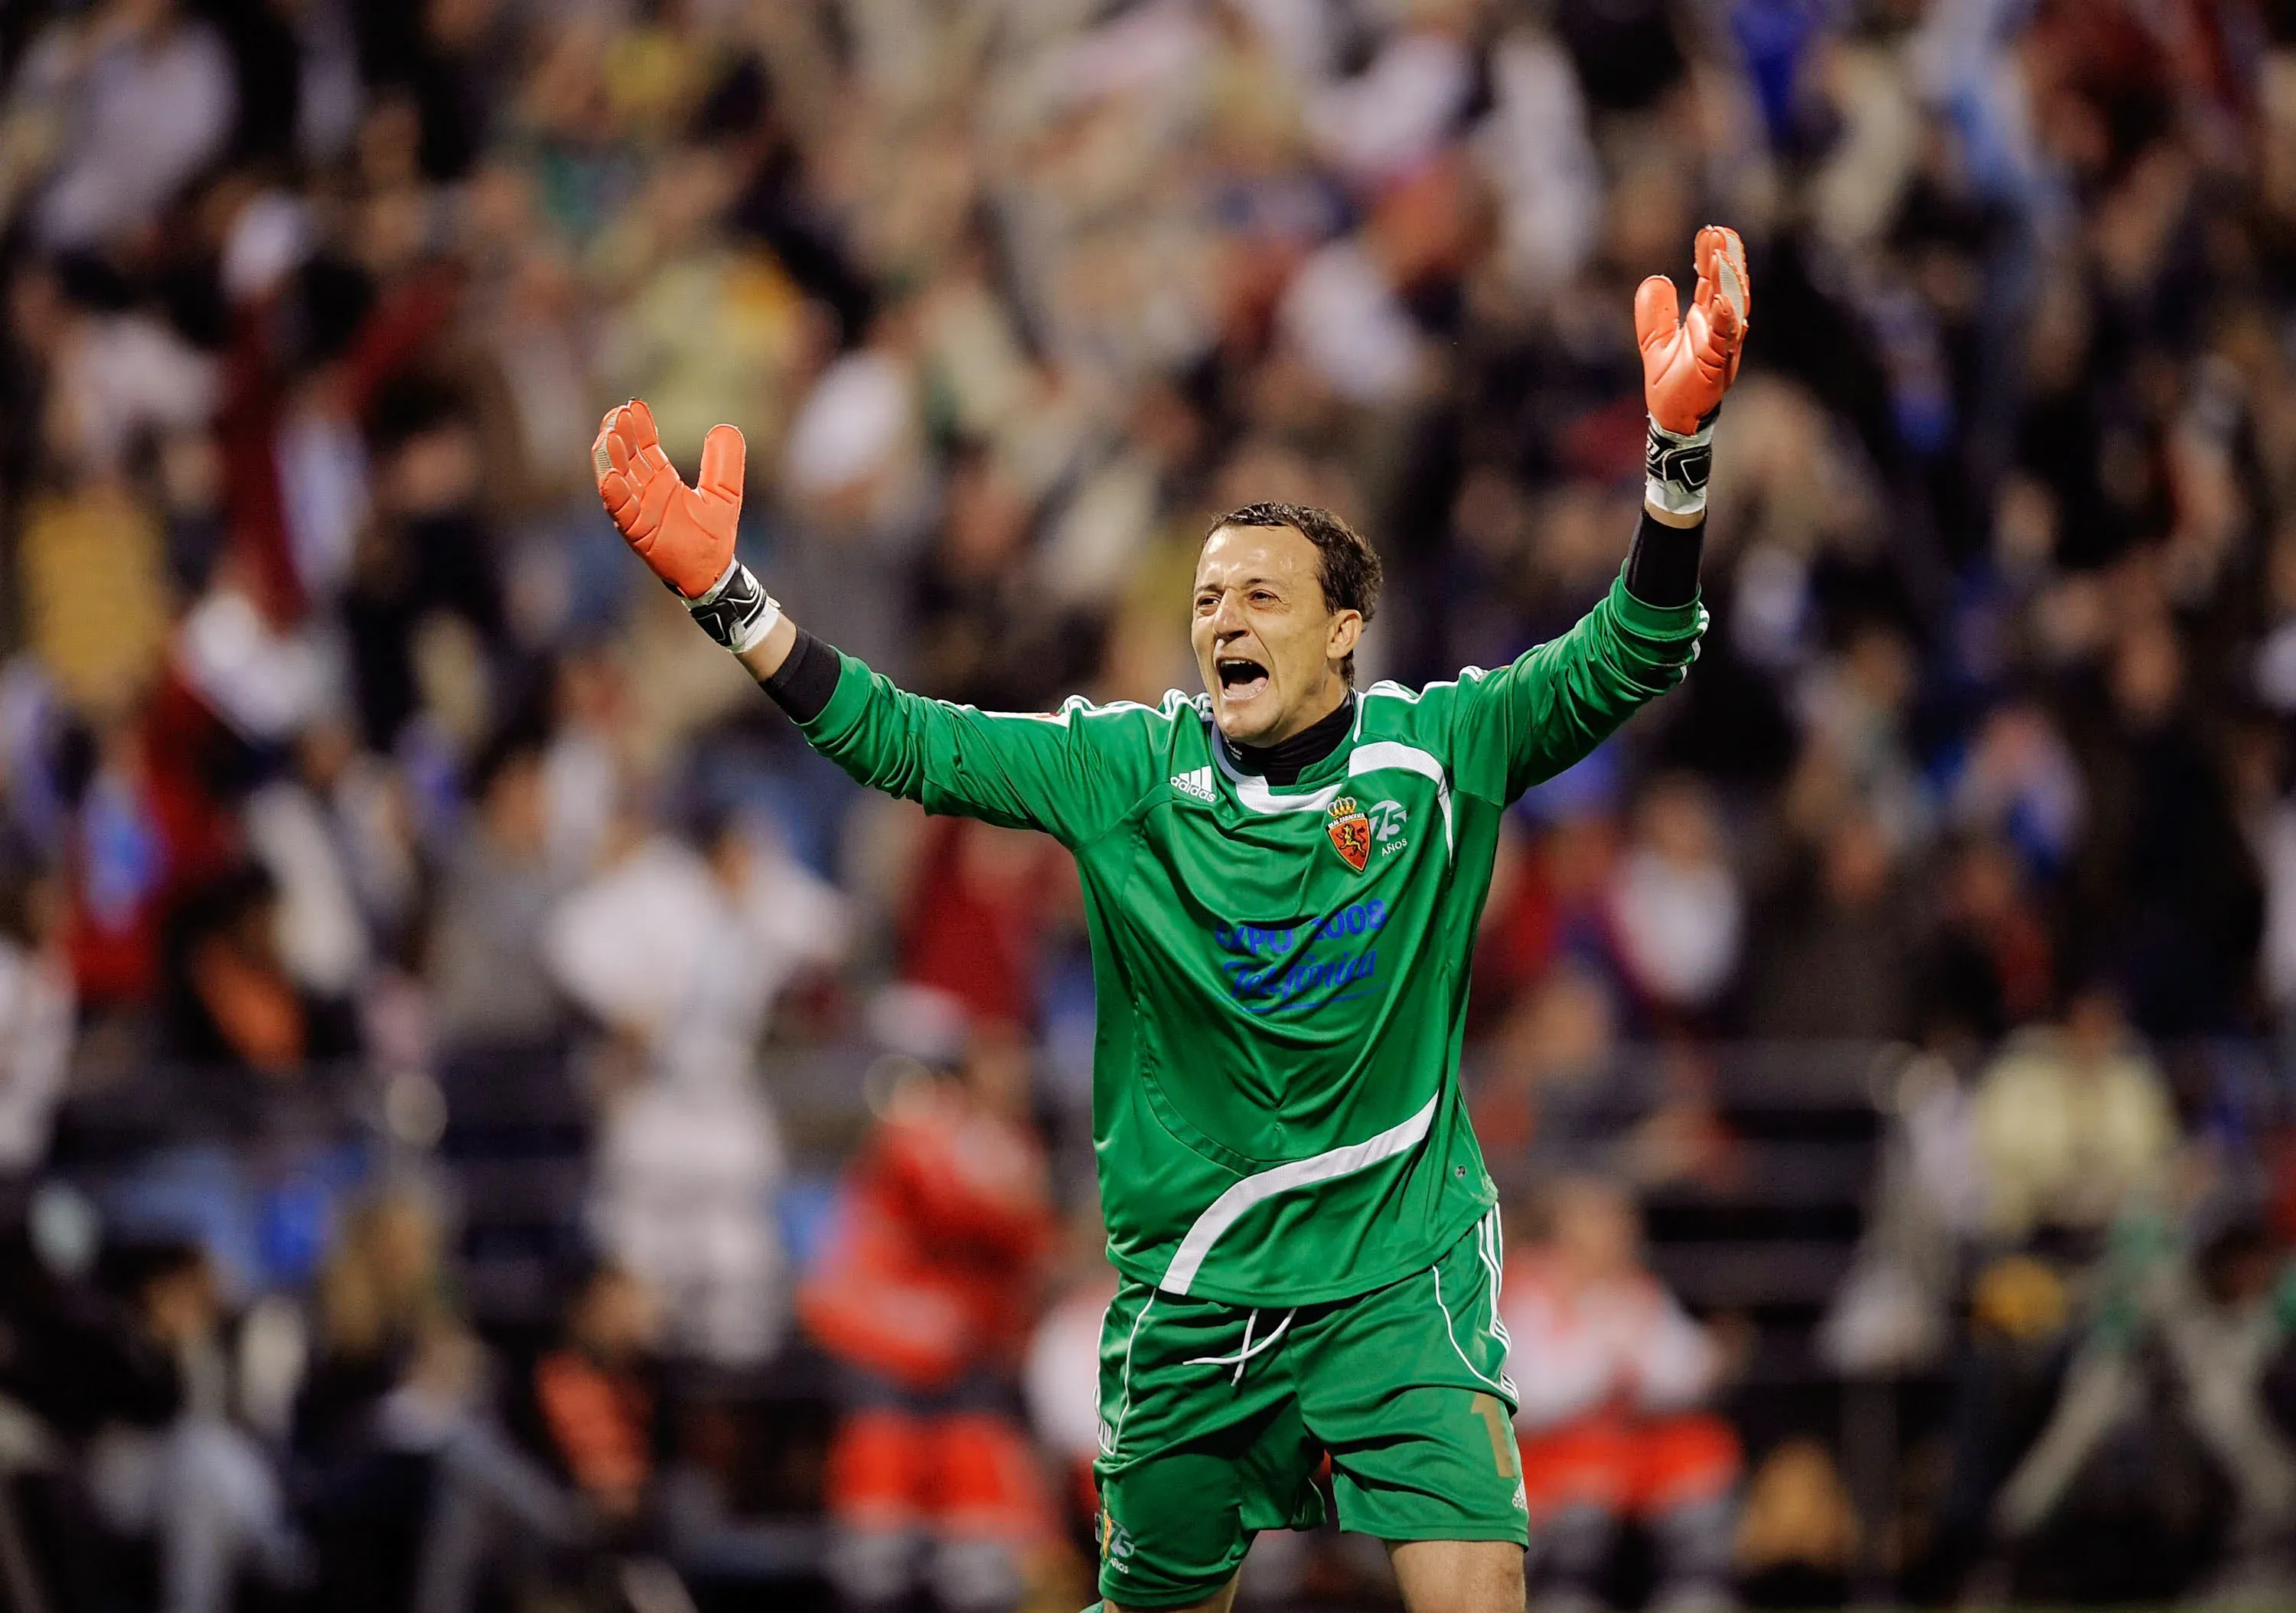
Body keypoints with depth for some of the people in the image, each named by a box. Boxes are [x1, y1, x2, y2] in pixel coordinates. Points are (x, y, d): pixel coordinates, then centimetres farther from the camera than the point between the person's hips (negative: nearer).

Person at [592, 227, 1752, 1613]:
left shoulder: (1437, 751, -4)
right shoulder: (1128, 769, 1)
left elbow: (1623, 663, -14)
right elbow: (910, 744, -1)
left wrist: (1681, 449, -30)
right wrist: (725, 598, -11)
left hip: (1399, 1278, -3)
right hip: (1186, 1289, 3)